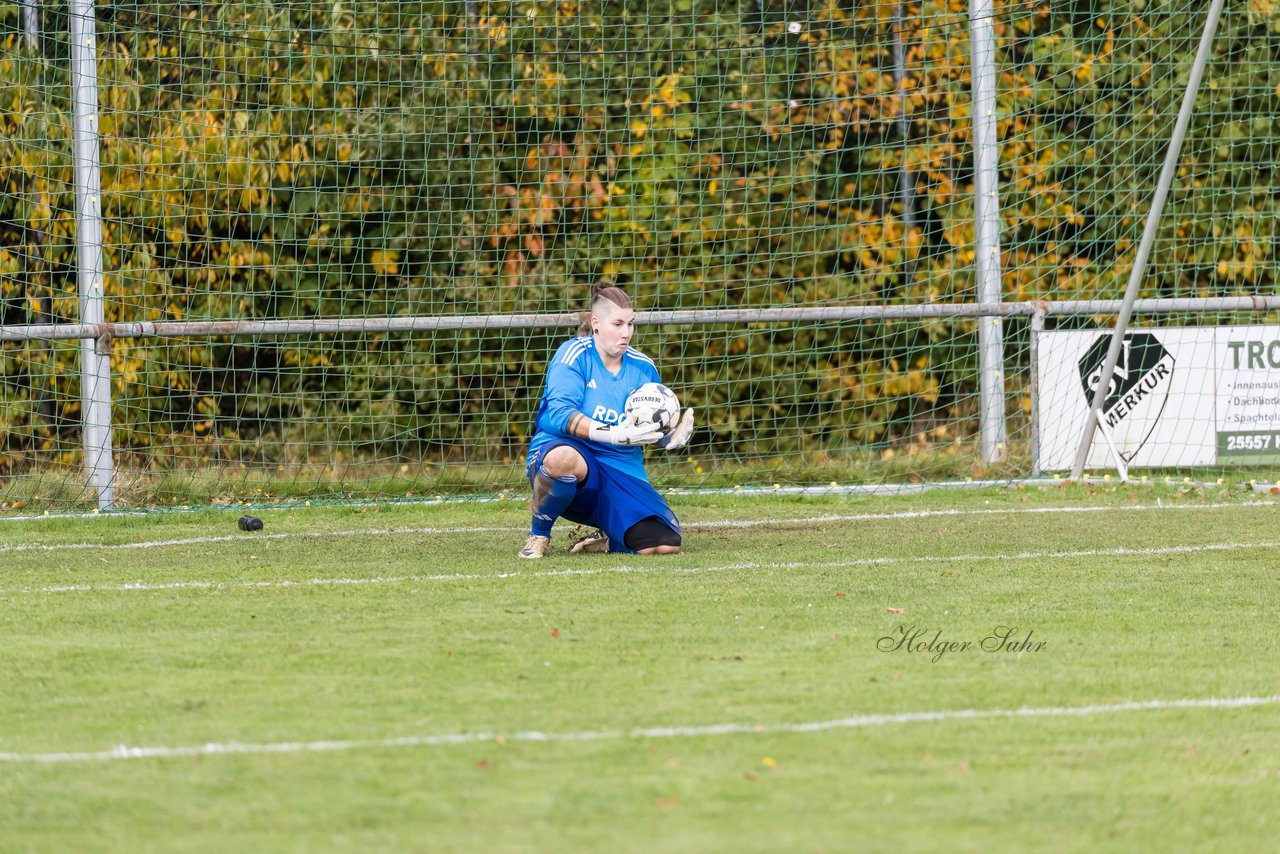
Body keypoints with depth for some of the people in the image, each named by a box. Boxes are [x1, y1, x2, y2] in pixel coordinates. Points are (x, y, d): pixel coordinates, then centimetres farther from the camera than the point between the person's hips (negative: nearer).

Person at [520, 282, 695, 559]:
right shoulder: (575, 354, -5)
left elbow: (654, 432, 17)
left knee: (664, 544, -19)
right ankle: (539, 535, -14)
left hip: (622, 470, 4)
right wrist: (613, 435, -32)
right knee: (564, 459, -45)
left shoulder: (643, 368, 10)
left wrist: (671, 438, -9)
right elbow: (559, 413, -19)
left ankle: (606, 540, 16)